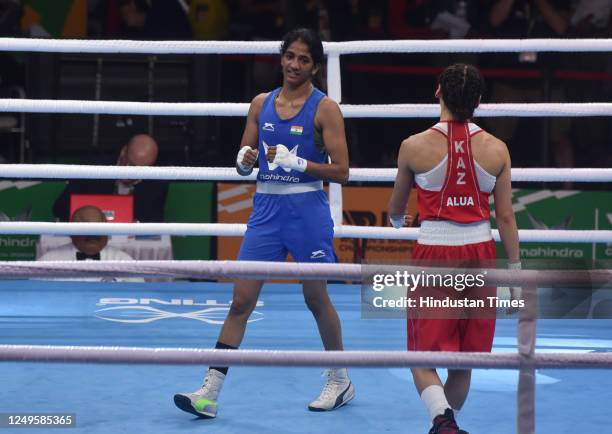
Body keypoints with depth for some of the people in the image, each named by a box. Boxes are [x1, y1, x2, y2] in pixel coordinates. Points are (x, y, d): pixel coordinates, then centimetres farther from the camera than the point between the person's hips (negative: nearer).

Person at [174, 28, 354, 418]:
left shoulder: (324, 108, -5)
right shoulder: (261, 103, 9)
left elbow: (341, 171, -9)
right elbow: (244, 165, 15)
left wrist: (295, 162, -19)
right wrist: (246, 159, -8)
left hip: (307, 207, -4)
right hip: (266, 208, 4)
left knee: (316, 299, 8)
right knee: (241, 300, -1)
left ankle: (340, 382, 28)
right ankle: (210, 391, -4)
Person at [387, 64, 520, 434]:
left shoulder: (414, 147, -6)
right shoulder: (497, 149, -3)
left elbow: (396, 210, 9)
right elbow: (505, 216, 0)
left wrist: (398, 221, 32)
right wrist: (515, 269, 8)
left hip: (434, 255, -2)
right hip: (480, 254, 2)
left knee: (423, 359, 4)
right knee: (463, 361, 16)